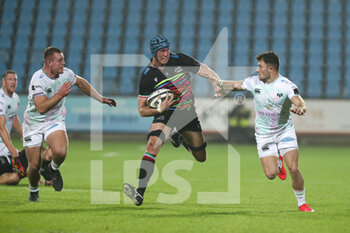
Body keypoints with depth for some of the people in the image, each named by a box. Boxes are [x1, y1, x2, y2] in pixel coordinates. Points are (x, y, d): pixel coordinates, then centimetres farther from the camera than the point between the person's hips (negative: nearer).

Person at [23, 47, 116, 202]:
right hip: (34, 123, -3)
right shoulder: (38, 79, -22)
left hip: (55, 121, 3)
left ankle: (54, 168, 6)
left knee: (60, 151, -29)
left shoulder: (66, 74, -5)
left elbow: (81, 82, 18)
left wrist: (101, 99, 21)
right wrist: (60, 95, -37)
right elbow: (41, 108, -31)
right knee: (34, 166, -2)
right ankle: (33, 191, 30)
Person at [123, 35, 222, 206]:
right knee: (153, 145, -31)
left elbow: (205, 71, 6)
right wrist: (159, 109, -28)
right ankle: (140, 193, -38)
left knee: (201, 158, 12)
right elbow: (142, 110, -9)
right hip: (165, 115, -3)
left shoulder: (180, 60, -8)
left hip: (188, 114, 3)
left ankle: (180, 138, 46)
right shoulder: (147, 75, -13)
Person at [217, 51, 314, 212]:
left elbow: (300, 103, -33)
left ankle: (302, 203, 7)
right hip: (264, 134, 2)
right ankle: (277, 162, 28)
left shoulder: (287, 85, -18)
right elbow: (235, 85, 12)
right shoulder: (254, 81, -7)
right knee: (271, 174, -11)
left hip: (285, 130, -2)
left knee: (293, 169, -15)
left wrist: (300, 108, -54)